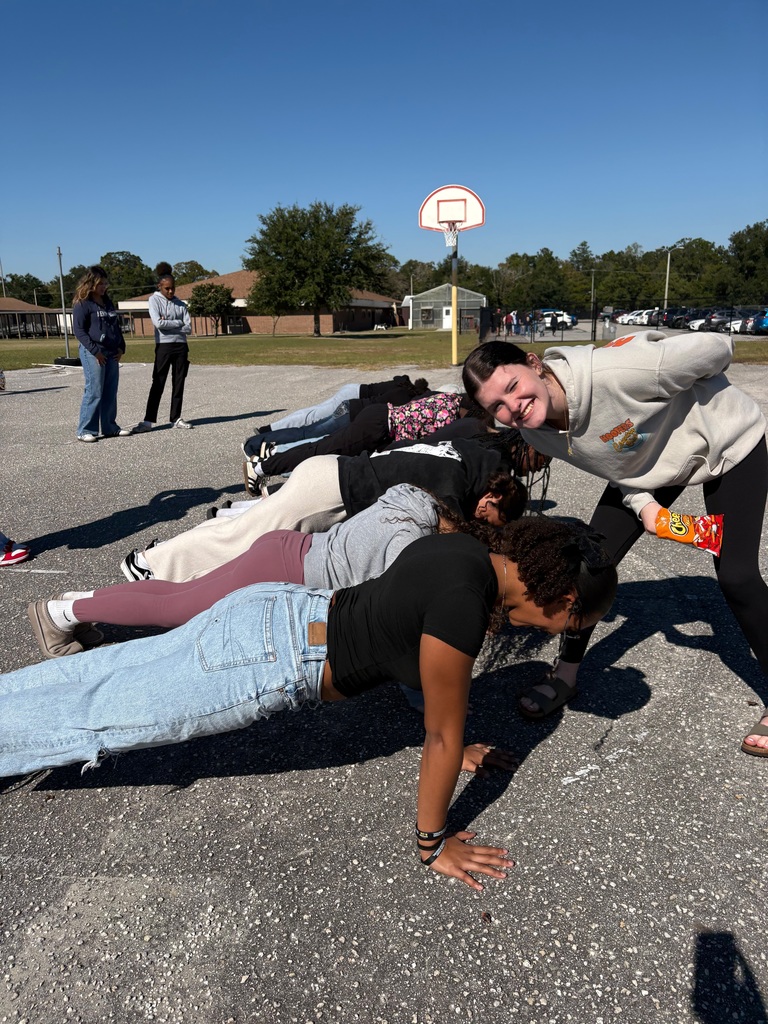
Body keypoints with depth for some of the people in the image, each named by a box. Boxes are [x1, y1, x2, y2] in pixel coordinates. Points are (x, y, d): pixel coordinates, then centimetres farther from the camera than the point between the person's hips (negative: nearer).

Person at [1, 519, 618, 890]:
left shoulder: (469, 549, 0)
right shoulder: (464, 605, -27)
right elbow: (443, 736, -17)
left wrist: (452, 745, 25)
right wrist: (433, 846, -4)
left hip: (277, 613, 8)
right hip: (266, 663, -8)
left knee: (106, 678, 23)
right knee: (89, 719, 9)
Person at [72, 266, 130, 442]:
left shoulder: (107, 301, 18)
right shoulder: (82, 304, -5)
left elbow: (116, 325, 23)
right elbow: (78, 330, -10)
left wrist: (121, 347, 10)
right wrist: (94, 351, -16)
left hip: (112, 353, 7)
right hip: (93, 354, -7)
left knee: (110, 392, 8)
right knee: (94, 392, -9)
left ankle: (110, 427, 16)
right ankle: (85, 430, -3)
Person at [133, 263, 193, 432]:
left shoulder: (180, 304, 10)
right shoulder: (154, 300, 2)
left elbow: (188, 328, 1)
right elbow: (158, 323, -13)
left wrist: (168, 324, -8)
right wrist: (178, 323, -5)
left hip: (181, 346, 4)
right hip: (164, 346, -3)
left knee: (178, 384, 6)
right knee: (158, 384, -4)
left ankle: (176, 418, 14)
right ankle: (148, 420, -1)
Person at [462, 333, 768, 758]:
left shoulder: (611, 371, -42)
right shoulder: (537, 433, -20)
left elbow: (716, 348, -27)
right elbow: (609, 464, -4)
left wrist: (698, 396, -6)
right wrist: (643, 504, -21)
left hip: (727, 442, -4)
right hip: (650, 460, 5)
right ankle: (565, 675, 16)